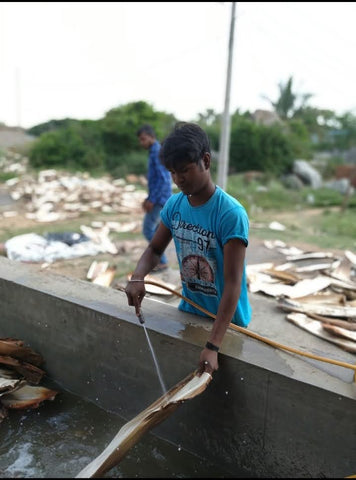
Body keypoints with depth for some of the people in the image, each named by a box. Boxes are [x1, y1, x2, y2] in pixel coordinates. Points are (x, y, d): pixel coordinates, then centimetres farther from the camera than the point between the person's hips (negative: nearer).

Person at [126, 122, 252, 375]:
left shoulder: (231, 214, -26)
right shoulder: (174, 205, -7)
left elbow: (233, 284, -28)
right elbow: (155, 249, 4)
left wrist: (212, 346, -33)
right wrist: (138, 277, -19)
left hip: (226, 320, -5)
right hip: (189, 311, 5)